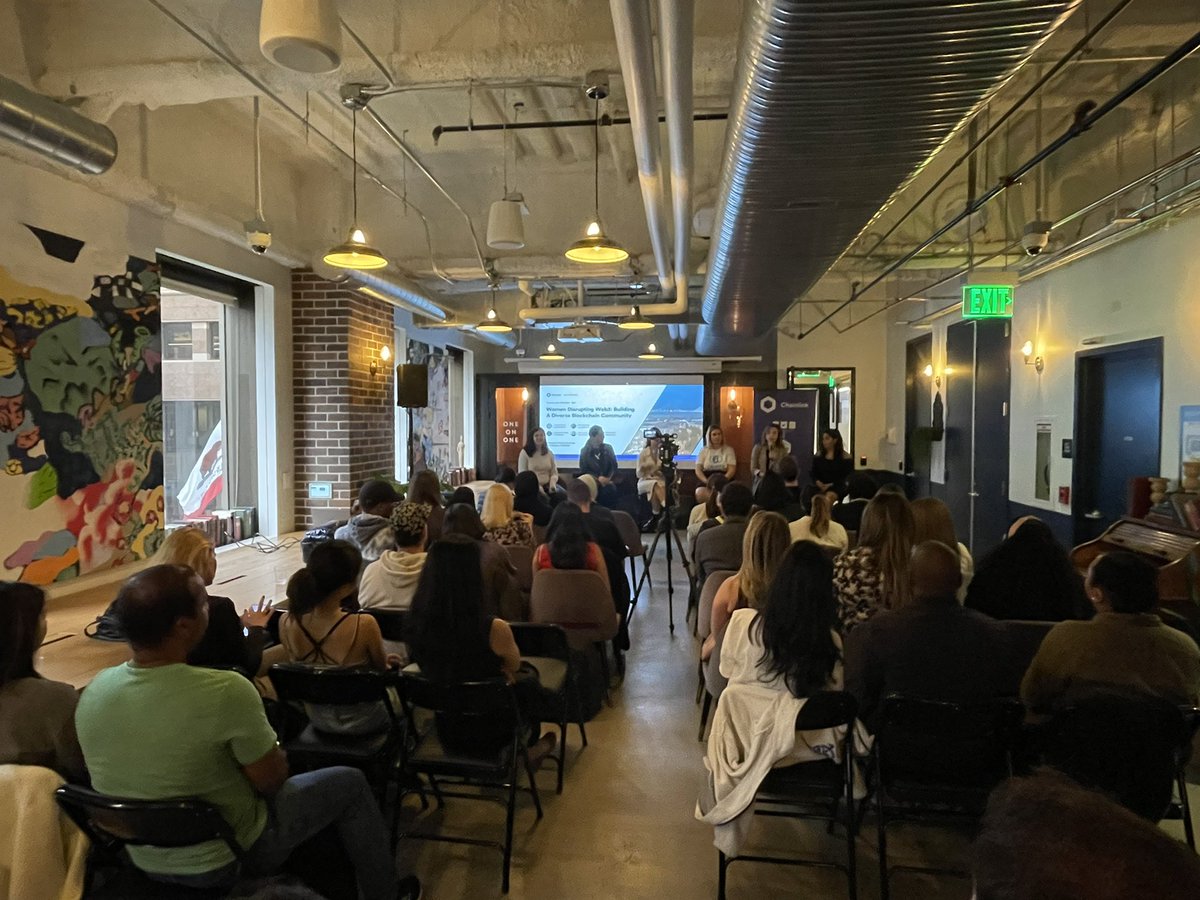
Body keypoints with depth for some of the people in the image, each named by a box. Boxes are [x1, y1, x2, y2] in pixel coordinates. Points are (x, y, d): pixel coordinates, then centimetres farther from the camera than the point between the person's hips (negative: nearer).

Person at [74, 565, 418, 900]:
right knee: (349, 783, 11)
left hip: (143, 860, 7)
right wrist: (273, 750, 2)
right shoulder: (226, 692, -33)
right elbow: (271, 780, -19)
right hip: (226, 858, -6)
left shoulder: (92, 691, -13)